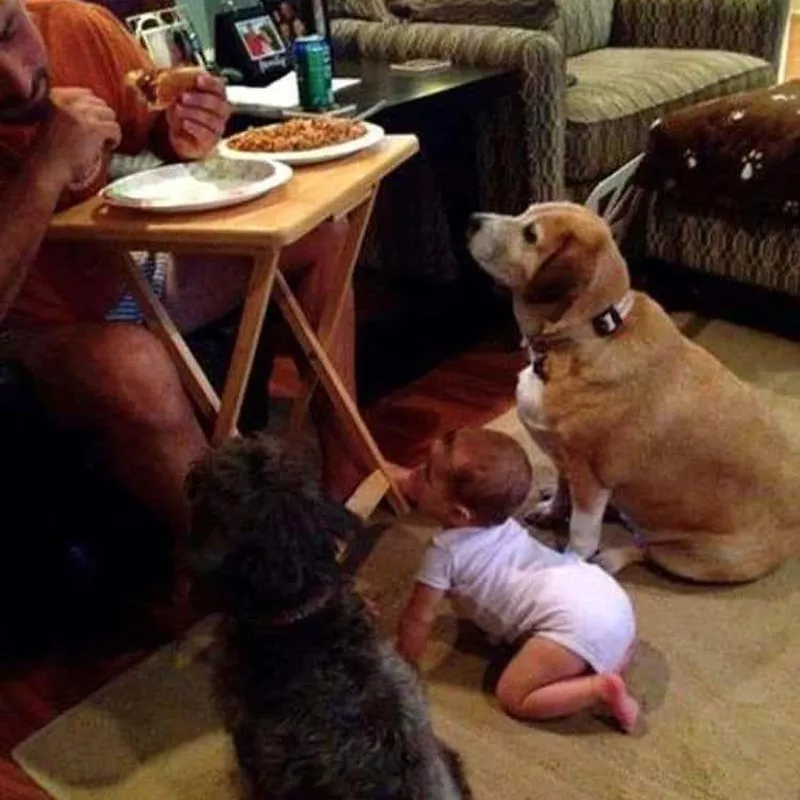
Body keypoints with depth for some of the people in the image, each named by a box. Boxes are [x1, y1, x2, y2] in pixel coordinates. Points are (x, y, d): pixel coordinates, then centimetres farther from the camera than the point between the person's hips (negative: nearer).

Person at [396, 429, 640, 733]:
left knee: (513, 697, -2)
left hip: (573, 619, -8)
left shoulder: (445, 551, -7)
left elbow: (418, 619, 2)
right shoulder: (494, 517, 16)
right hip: (603, 593, 9)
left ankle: (601, 688, -13)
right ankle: (615, 650, 11)